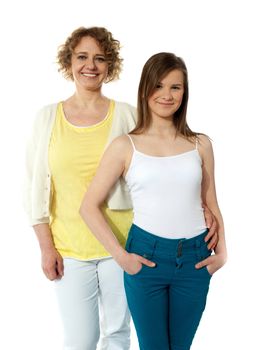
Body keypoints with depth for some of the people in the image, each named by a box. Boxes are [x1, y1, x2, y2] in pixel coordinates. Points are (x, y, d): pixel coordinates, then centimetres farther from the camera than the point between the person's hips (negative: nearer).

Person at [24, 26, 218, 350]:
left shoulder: (127, 115, -2)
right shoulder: (48, 117, 1)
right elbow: (35, 186, 2)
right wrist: (46, 247, -1)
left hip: (121, 242, 0)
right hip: (69, 248, 0)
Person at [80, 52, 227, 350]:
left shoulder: (200, 144, 4)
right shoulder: (125, 146, -3)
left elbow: (211, 204, 12)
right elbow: (89, 206, -3)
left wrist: (221, 252, 1)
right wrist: (120, 256, -8)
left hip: (195, 258, 2)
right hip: (146, 256, -2)